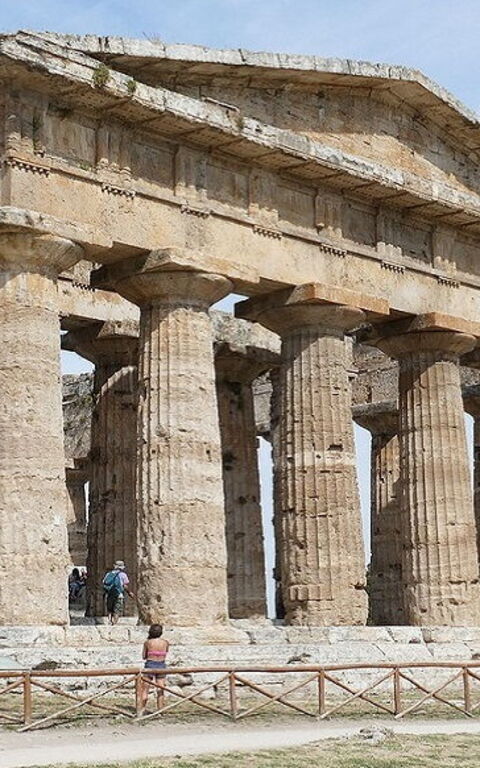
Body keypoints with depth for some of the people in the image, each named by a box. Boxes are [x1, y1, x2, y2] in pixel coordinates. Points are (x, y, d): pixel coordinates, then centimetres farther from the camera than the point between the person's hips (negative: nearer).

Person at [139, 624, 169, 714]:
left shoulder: (147, 642, -5)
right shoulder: (166, 643, -1)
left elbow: (144, 656, 3)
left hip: (150, 665, -2)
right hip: (161, 666, 2)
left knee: (145, 689, 9)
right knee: (160, 690, 7)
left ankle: (142, 709, 7)